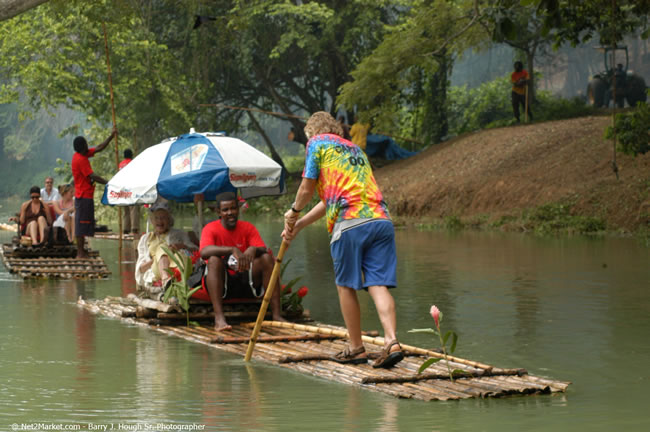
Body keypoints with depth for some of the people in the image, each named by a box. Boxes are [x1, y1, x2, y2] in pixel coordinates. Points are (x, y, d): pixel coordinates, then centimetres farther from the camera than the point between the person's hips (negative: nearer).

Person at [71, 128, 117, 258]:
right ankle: (80, 253, -7)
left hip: (84, 195, 10)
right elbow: (92, 176, -21)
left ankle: (81, 252, 14)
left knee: (82, 224, 11)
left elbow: (98, 148, 17)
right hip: (84, 196, -10)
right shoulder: (81, 159, -18)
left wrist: (111, 136, 14)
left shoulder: (82, 155, 10)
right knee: (82, 223, -8)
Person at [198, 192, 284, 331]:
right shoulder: (211, 229, -6)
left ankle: (277, 315, -28)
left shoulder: (248, 228, 5)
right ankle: (219, 317, -43)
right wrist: (233, 250, -39)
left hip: (246, 283, 3)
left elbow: (264, 250, -8)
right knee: (214, 259, -31)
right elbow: (204, 252, -27)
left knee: (266, 258, -19)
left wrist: (253, 249, -33)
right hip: (221, 283, -3)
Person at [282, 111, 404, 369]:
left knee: (346, 286, 7)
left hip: (350, 222, -6)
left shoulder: (317, 143, 12)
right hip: (381, 220, 6)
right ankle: (392, 342, -17)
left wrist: (294, 213, 31)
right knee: (378, 285, -2)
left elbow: (307, 188, 11)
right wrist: (298, 226, 33)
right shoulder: (355, 149, 32)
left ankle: (356, 348, 11)